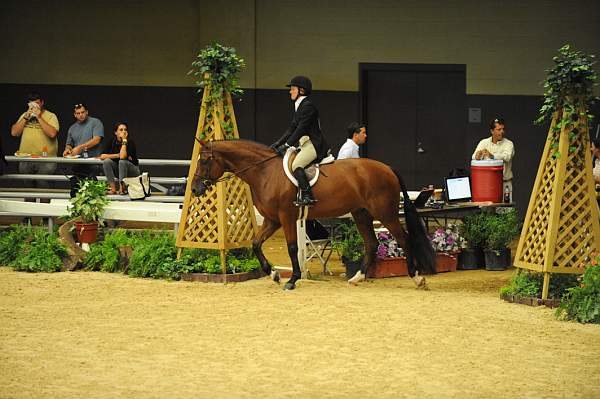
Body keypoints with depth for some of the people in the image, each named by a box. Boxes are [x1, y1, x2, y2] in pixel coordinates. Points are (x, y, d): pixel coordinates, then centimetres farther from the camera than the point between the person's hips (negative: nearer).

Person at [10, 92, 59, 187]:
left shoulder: (50, 116, 1)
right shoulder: (24, 115, 14)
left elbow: (52, 133, -16)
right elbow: (14, 133, 5)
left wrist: (39, 117, -13)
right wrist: (26, 118, -3)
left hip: (45, 159, -4)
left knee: (42, 186, -6)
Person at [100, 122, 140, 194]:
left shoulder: (130, 142, -17)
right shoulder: (112, 142, -4)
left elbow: (123, 156, -33)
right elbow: (102, 156, -13)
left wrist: (124, 140, -29)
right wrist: (118, 155, -21)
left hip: (133, 170, -4)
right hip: (119, 169, 4)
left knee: (122, 161, -33)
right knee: (107, 161, -21)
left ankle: (122, 188, -24)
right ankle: (113, 188, -21)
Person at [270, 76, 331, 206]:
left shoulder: (308, 106, -13)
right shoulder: (299, 106, 18)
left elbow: (301, 128, -18)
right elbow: (292, 128, 19)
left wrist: (287, 145, -20)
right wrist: (278, 143, 13)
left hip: (314, 143, -11)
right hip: (304, 143, 11)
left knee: (296, 165, -26)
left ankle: (308, 196, -31)